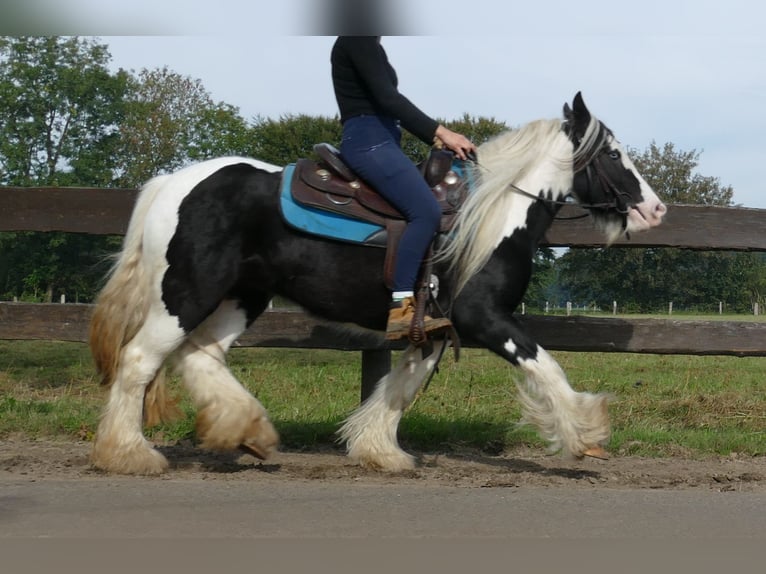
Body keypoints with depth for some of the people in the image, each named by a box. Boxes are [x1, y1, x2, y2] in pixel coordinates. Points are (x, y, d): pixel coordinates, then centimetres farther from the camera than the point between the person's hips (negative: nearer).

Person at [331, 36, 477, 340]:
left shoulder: (367, 44, 23)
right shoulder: (357, 39, -8)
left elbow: (387, 103, 22)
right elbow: (387, 97, -17)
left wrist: (437, 139, 15)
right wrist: (440, 132, -18)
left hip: (379, 141, 11)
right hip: (369, 141, -11)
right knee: (426, 211, -24)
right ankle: (400, 309, -28)